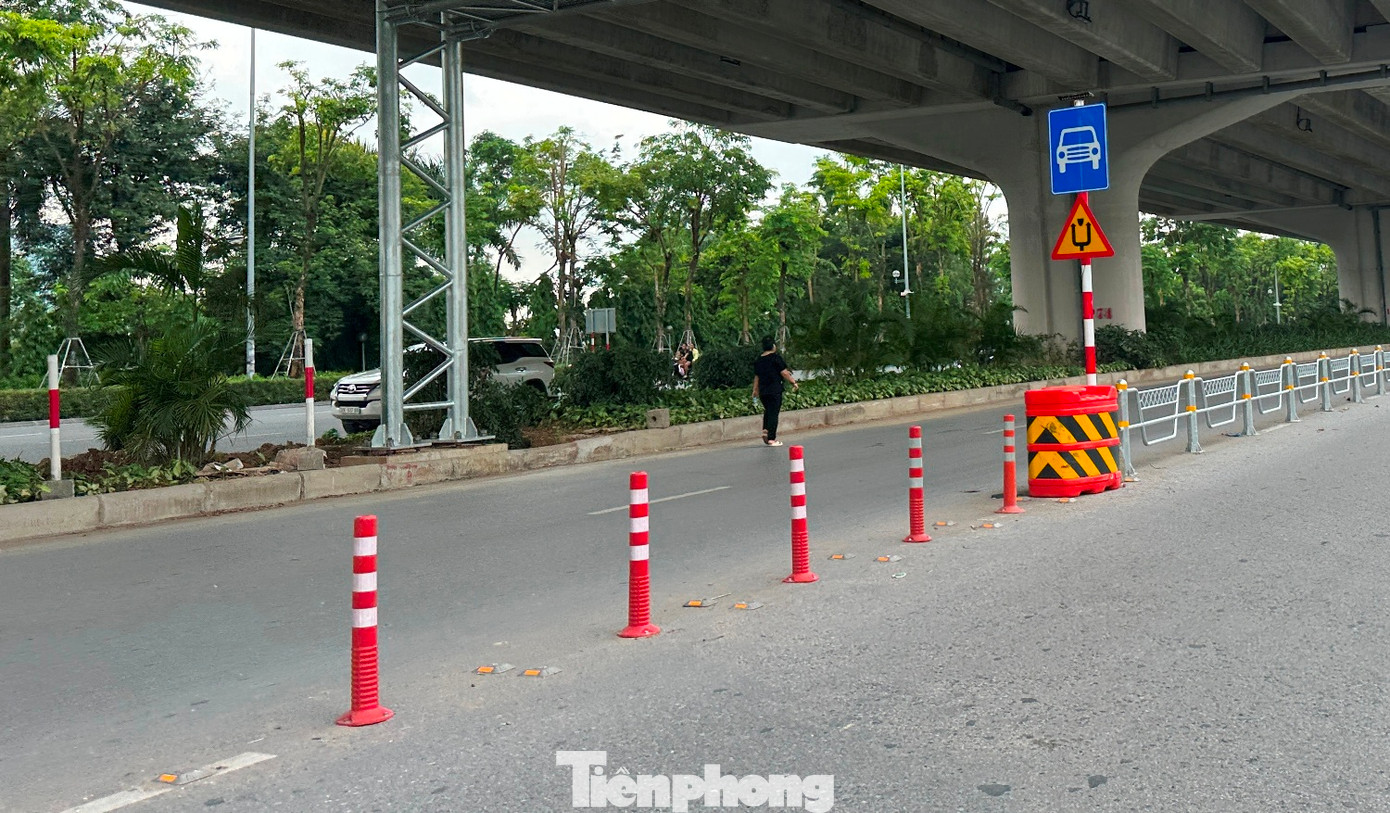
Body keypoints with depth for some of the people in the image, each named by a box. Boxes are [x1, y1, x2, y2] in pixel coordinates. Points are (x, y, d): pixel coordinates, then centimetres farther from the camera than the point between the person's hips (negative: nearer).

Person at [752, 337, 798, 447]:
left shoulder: (758, 360, 10)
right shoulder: (775, 358, -7)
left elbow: (756, 377, 15)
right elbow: (784, 373, -8)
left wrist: (755, 390, 22)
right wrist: (793, 382, 2)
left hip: (762, 391, 6)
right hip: (775, 390, -6)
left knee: (767, 410, 23)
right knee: (774, 413, -2)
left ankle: (765, 430, 4)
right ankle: (771, 439, -2)